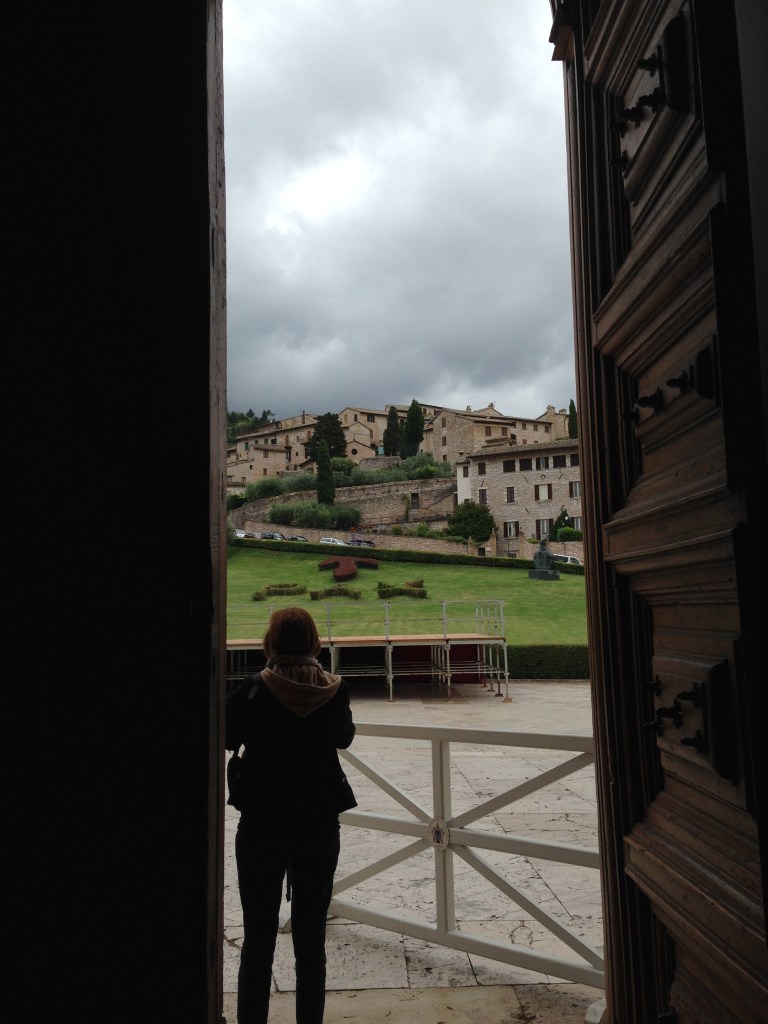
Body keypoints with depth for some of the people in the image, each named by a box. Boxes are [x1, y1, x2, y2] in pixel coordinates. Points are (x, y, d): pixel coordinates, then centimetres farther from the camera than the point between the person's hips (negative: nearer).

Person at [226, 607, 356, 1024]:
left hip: (261, 829, -1)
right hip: (320, 829, 2)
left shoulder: (252, 691, -14)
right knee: (310, 939, 13)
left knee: (258, 941, 11)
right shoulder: (334, 691, -7)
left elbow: (226, 739, 3)